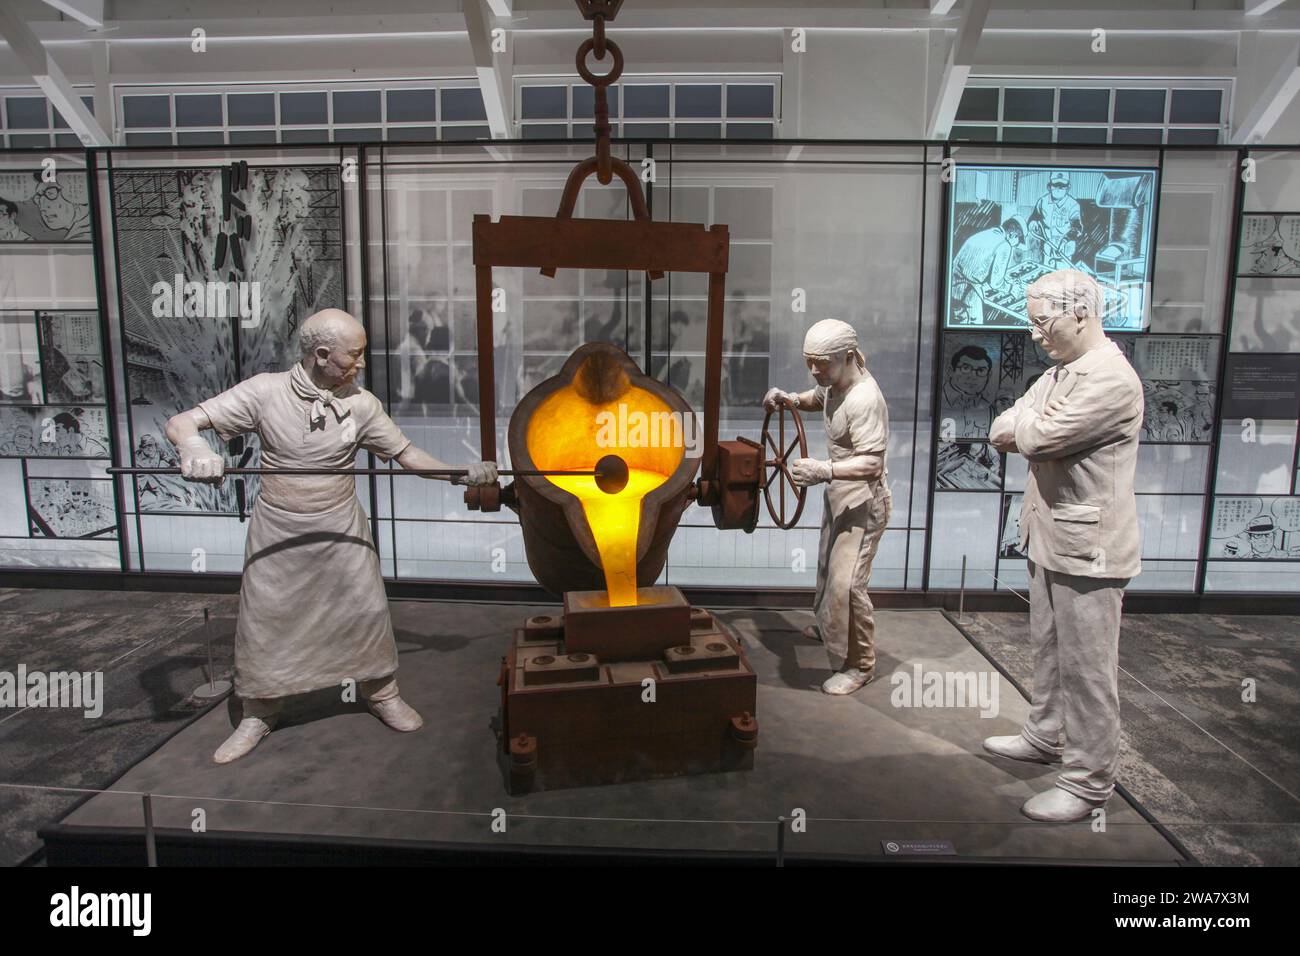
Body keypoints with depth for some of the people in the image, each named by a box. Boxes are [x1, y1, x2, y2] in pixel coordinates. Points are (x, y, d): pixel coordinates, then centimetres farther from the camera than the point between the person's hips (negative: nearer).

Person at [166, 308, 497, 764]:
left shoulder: (361, 403, -7)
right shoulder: (265, 391, -14)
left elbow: (406, 453, 1)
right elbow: (181, 422, -14)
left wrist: (462, 474, -9)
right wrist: (195, 447, -38)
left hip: (341, 529, 1)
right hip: (278, 532, -1)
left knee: (367, 613, 8)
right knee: (262, 623, 8)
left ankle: (382, 694, 32)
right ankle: (257, 715, 30)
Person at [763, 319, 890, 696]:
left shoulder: (864, 398, -28)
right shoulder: (835, 383, 0)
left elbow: (872, 463, -33)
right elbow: (817, 398, 25)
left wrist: (825, 470, -47)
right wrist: (790, 399, 4)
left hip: (863, 502, -9)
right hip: (839, 495, 9)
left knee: (847, 582, -9)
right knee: (829, 567, 23)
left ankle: (861, 664, 8)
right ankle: (830, 626, 47)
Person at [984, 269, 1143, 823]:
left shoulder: (1112, 380, -20)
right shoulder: (1060, 372, 13)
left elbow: (1040, 438, -26)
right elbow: (1001, 433, 9)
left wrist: (1023, 426, -4)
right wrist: (1032, 427, -11)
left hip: (1088, 547, -9)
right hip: (1049, 539, 10)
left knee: (1086, 668, 1)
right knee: (1048, 649, 22)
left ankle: (1088, 781, 13)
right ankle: (1047, 736, 39)